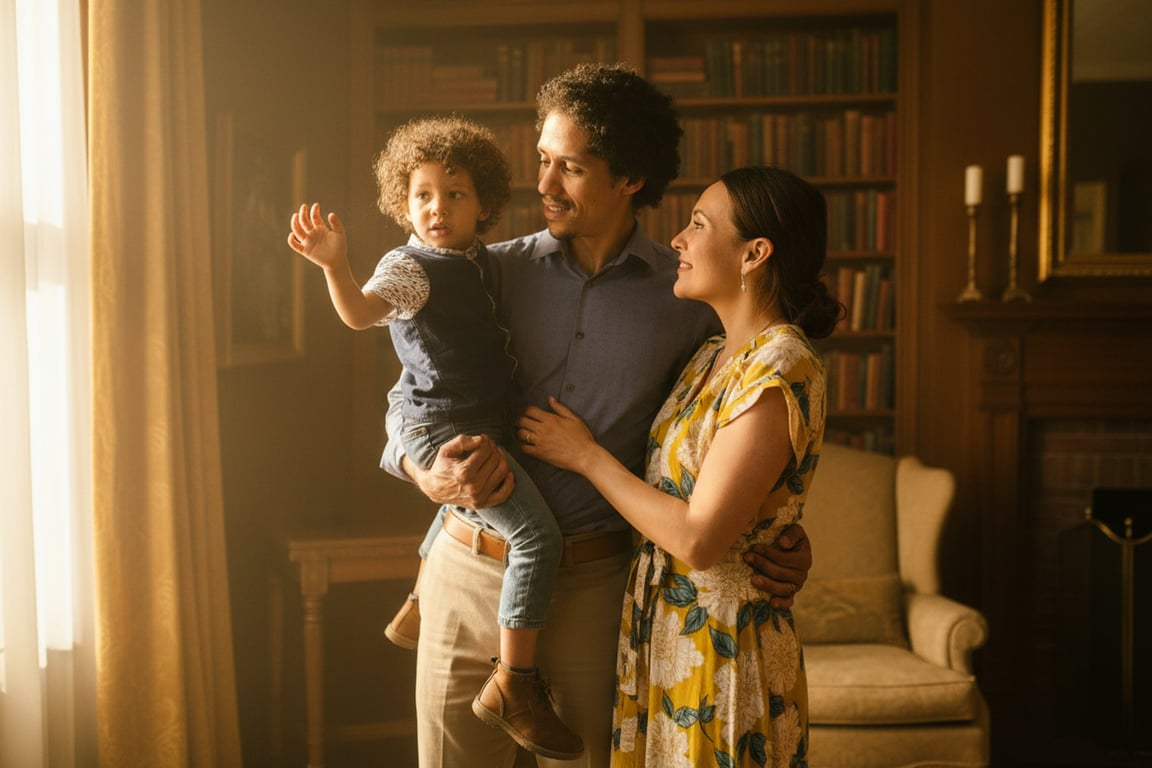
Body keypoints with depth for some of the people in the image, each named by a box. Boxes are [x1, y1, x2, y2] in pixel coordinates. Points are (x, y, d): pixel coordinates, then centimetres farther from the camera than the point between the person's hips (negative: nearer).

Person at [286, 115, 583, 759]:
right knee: (537, 533, -19)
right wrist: (336, 266, -48)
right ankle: (513, 688, -13)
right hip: (445, 428, -9)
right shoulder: (412, 267, -13)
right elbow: (362, 312, -33)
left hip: (480, 426, 10)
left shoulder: (477, 260, 12)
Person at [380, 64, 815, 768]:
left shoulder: (689, 295, -1)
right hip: (471, 570, 1)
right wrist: (425, 471, -15)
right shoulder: (494, 272, 2)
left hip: (594, 580, -1)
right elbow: (409, 396, 6)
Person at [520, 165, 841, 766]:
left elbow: (698, 539, -23)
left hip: (723, 649, -8)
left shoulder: (781, 368, -19)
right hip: (658, 630, 8)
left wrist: (585, 455, -13)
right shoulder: (712, 356, 9)